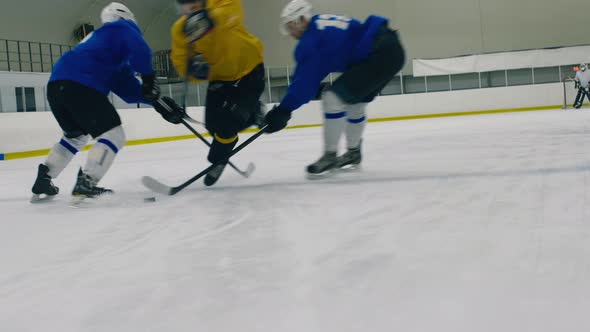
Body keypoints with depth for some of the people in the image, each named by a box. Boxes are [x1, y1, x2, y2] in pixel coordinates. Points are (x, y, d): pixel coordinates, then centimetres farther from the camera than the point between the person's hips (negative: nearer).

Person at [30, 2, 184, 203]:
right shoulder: (122, 27, 15)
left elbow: (129, 91, 25)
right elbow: (139, 49, -11)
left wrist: (157, 100, 18)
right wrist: (148, 77, -3)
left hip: (56, 85, 9)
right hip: (79, 86, -9)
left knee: (76, 136, 29)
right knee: (113, 135, -3)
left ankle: (42, 183, 27)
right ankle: (85, 185, -15)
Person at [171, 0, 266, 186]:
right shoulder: (179, 30, -10)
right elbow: (180, 61, -7)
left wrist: (210, 18, -59)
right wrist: (193, 67, -30)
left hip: (249, 69, -5)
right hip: (219, 76, 6)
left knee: (227, 122, -17)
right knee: (213, 124, 2)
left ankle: (217, 160, 10)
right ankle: (251, 111, 32)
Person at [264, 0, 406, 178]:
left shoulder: (311, 41, -9)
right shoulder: (325, 25, 19)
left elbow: (305, 80, -12)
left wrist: (283, 110, -6)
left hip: (381, 54, -11)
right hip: (390, 50, 11)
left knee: (333, 98, -11)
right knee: (355, 103, 23)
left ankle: (330, 157, -1)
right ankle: (353, 153, 38)